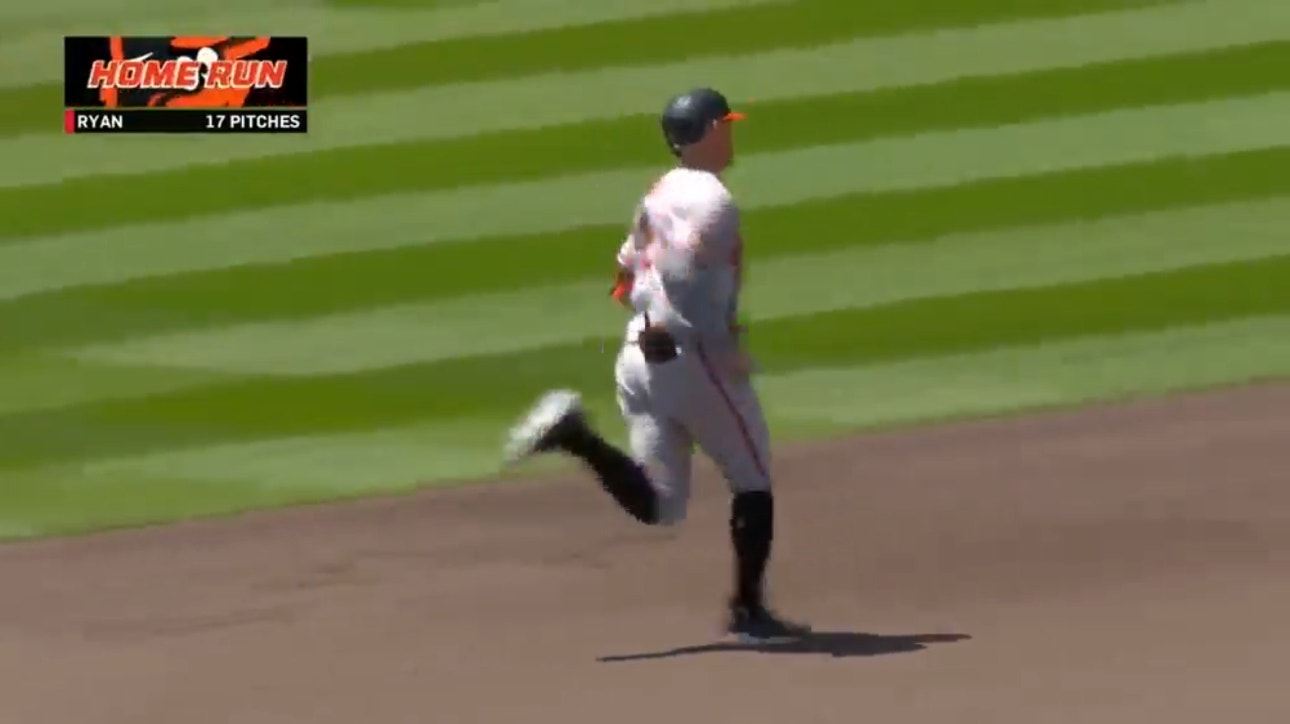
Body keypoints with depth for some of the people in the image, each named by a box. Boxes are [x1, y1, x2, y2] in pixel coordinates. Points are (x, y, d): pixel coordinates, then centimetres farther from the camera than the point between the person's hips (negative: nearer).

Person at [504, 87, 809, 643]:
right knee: (753, 481, 8)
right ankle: (748, 611, 9)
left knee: (658, 504, 6)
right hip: (692, 360, -8)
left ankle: (573, 433, -11)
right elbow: (684, 269, -25)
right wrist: (723, 341, -20)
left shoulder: (661, 194, 16)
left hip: (640, 354, 8)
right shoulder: (711, 200, -12)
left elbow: (628, 272, 20)